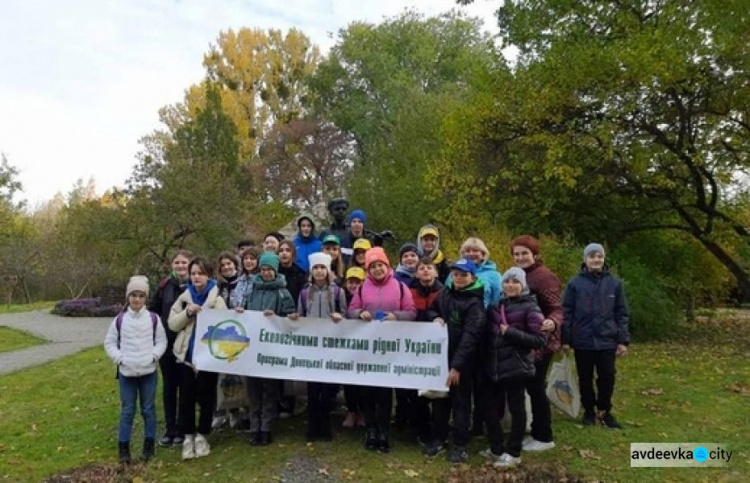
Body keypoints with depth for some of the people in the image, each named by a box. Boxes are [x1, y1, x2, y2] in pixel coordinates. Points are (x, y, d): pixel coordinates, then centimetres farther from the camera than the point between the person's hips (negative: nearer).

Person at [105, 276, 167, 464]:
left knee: (149, 409, 9)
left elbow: (161, 341, 2)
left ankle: (149, 446, 21)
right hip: (126, 372, 0)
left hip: (149, 371, 0)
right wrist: (119, 358, -7)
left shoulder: (154, 319, -3)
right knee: (127, 411, 7)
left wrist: (152, 356, -12)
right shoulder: (119, 320, -2)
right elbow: (110, 342, 5)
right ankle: (124, 448, 18)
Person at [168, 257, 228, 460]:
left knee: (206, 397, 7)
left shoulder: (217, 299, -2)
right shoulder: (184, 298, 8)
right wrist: (187, 313, -12)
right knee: (186, 397, 7)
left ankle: (202, 435, 23)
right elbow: (172, 324, 3)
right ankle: (188, 436, 21)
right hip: (186, 354, 3)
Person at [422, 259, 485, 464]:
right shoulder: (445, 293, 5)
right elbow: (431, 309, 20)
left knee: (460, 401, 4)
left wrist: (457, 365, -25)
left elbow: (470, 336, -20)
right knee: (439, 397, 14)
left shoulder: (474, 302, -15)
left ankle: (459, 445, 15)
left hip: (462, 359, -6)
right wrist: (435, 317, -6)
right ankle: (438, 438, 28)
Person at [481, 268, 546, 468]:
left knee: (516, 409, 6)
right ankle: (497, 448, 27)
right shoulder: (497, 305, 10)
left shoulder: (530, 307, -6)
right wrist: (485, 358, 6)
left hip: (516, 367, -6)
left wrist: (511, 333, -19)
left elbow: (539, 340, -13)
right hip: (494, 366, 6)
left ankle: (513, 453, 19)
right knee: (489, 406, 10)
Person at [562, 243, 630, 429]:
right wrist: (565, 339, -5)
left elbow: (622, 314, 3)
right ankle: (589, 410, 29)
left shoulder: (614, 283, -1)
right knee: (585, 378, 11)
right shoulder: (575, 283, -5)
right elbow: (567, 312, -2)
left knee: (607, 377, 8)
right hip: (583, 341, 0)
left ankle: (604, 411, 28)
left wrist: (623, 340, -1)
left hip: (607, 340, 1)